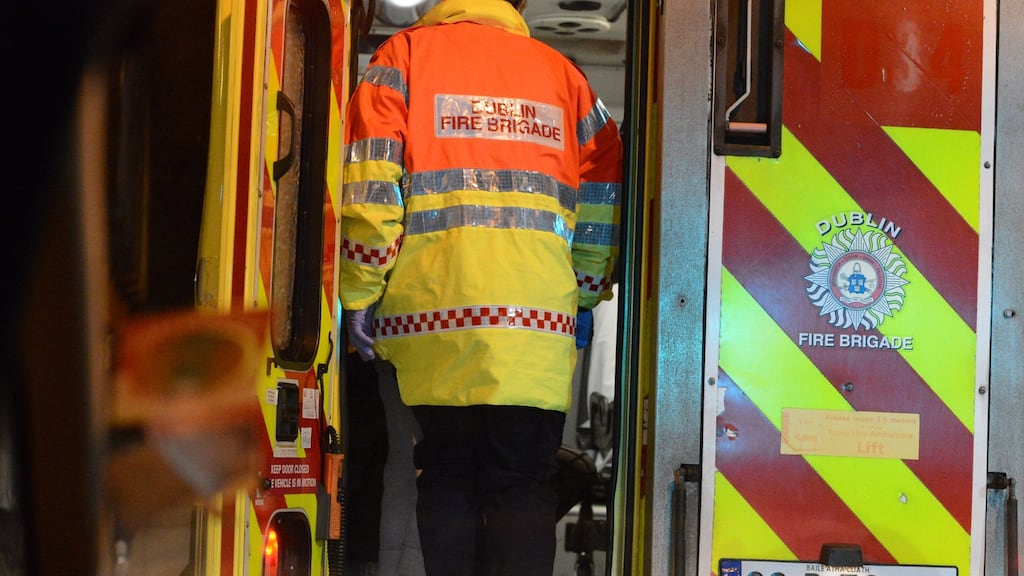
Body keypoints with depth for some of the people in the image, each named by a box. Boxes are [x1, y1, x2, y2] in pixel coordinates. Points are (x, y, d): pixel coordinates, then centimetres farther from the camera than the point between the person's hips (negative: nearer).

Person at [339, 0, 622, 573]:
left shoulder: (407, 52, 10)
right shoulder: (560, 71, 16)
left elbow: (370, 181, -1)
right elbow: (605, 189, 13)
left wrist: (360, 293, 1)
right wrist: (587, 297, 20)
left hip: (435, 312, -1)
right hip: (540, 322, 1)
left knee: (447, 476, 9)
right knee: (525, 482, 5)